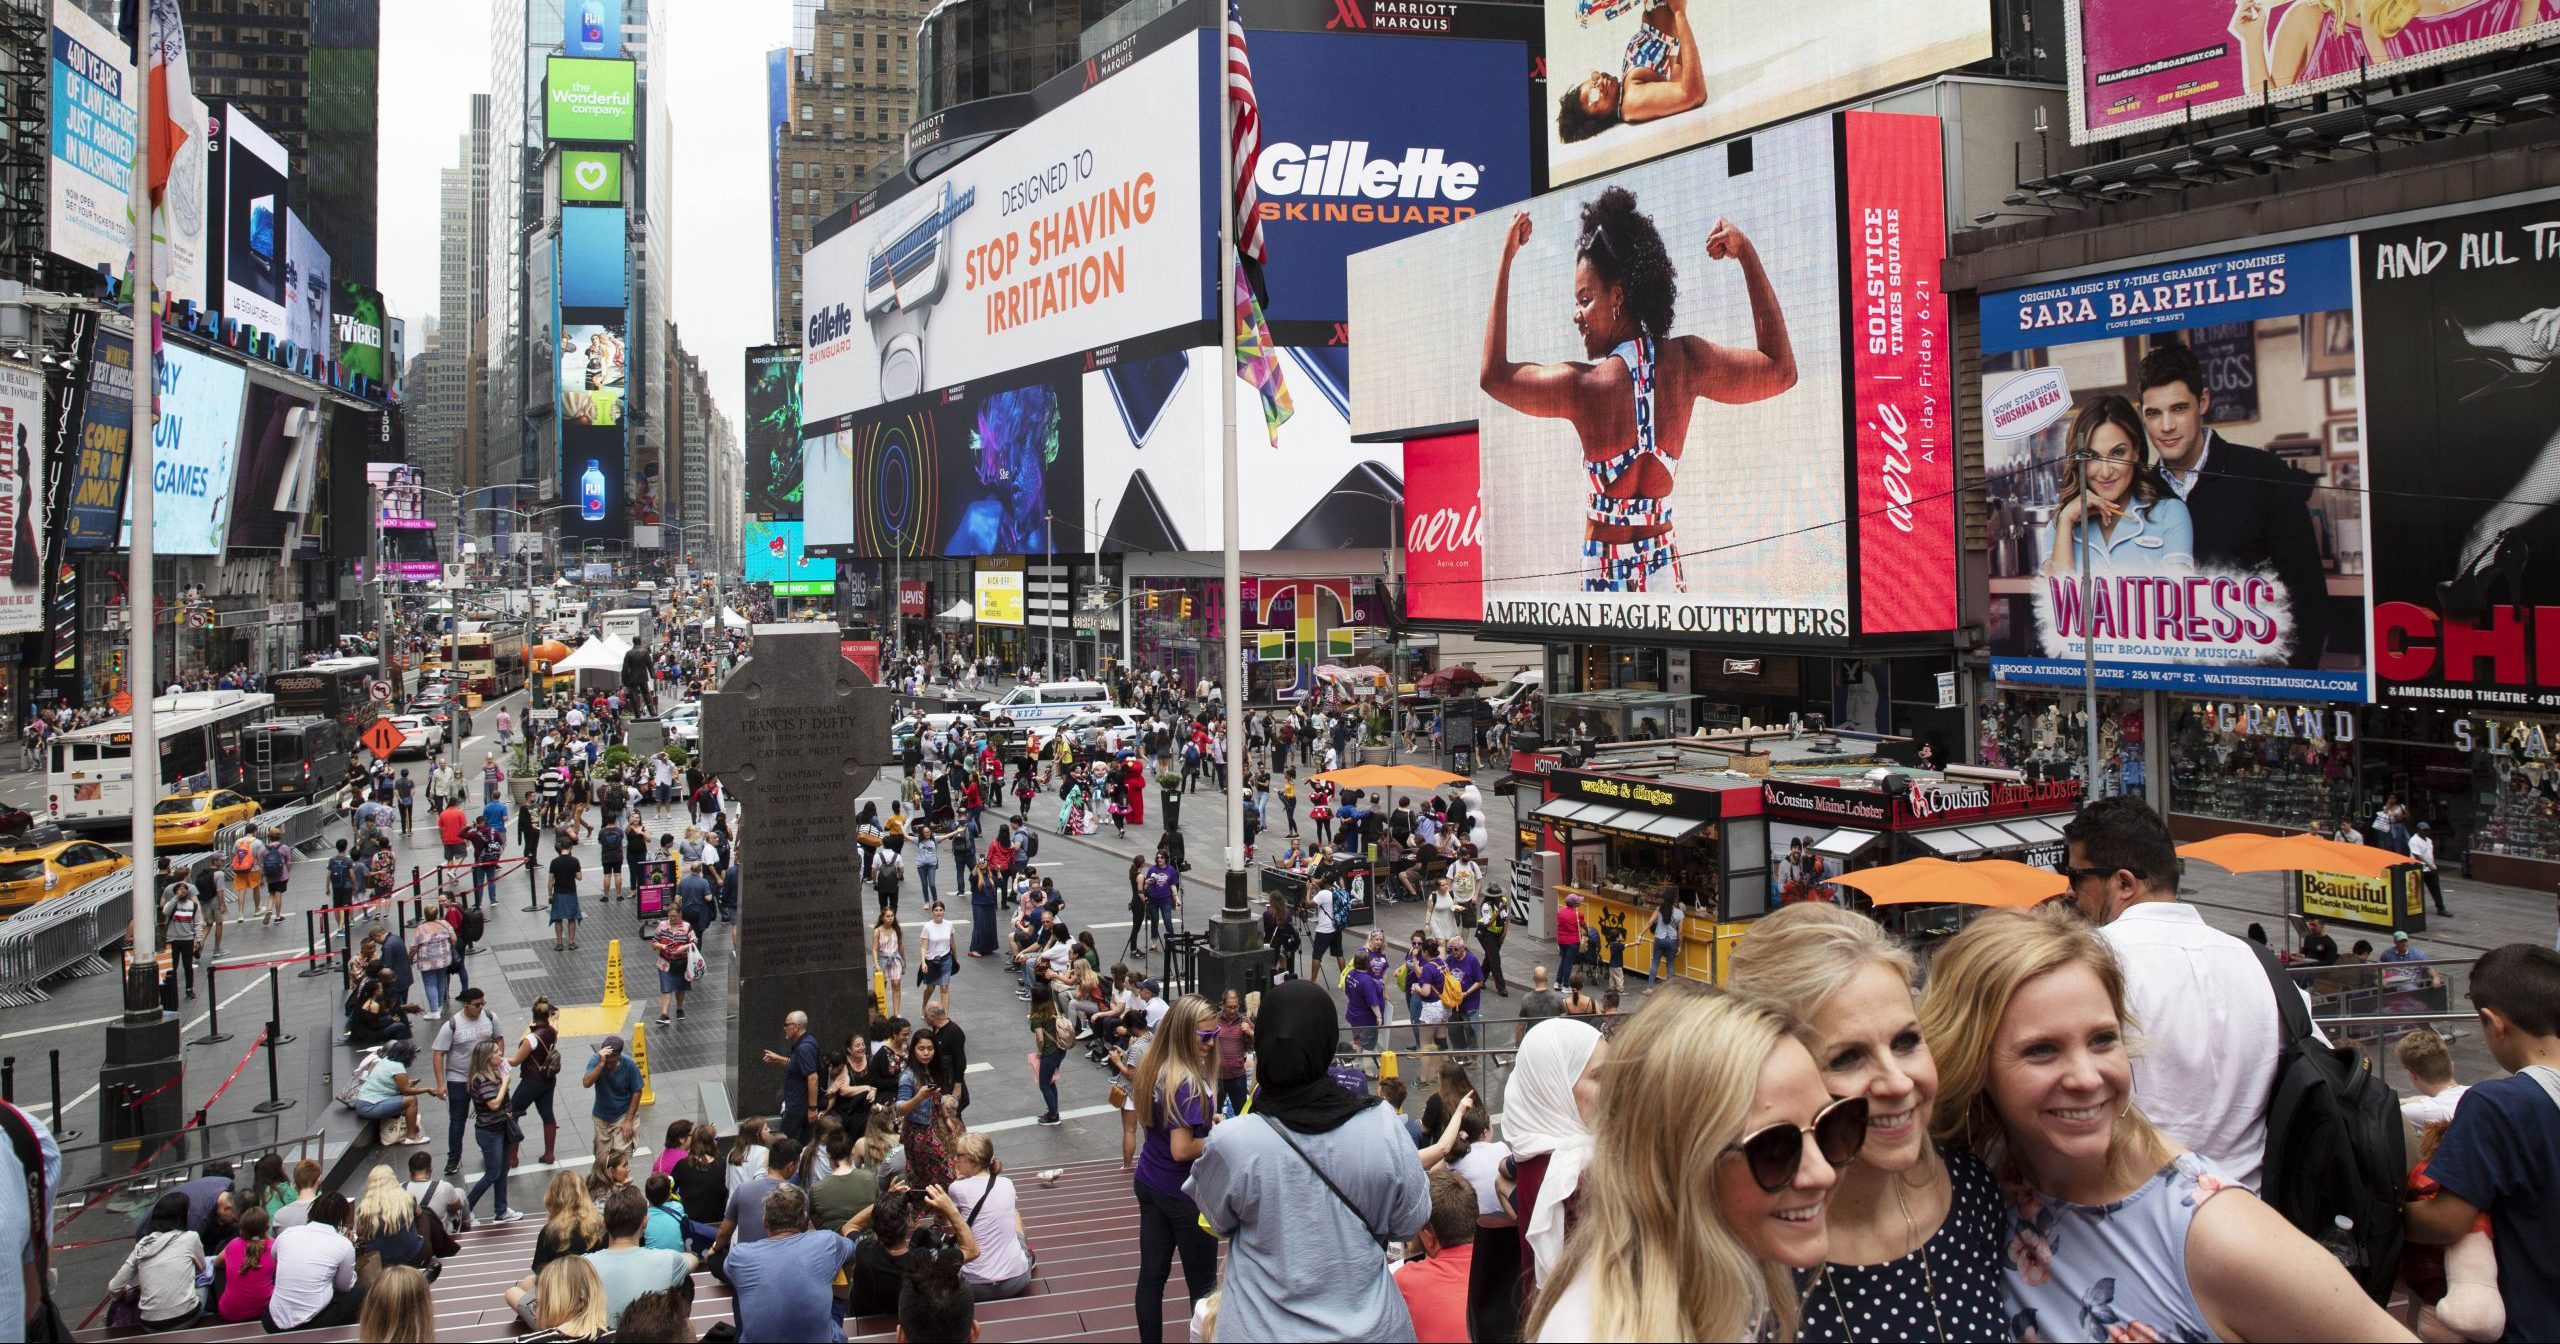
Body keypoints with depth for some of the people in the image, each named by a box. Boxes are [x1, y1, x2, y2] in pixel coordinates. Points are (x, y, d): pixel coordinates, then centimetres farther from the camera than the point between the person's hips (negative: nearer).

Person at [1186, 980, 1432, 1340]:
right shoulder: (1383, 1129, -18)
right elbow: (1410, 1223, -3)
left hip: (1264, 1329, -1)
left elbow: (1218, 1222, -2)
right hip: (1370, 1326, 1)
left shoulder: (1230, 1145, -22)